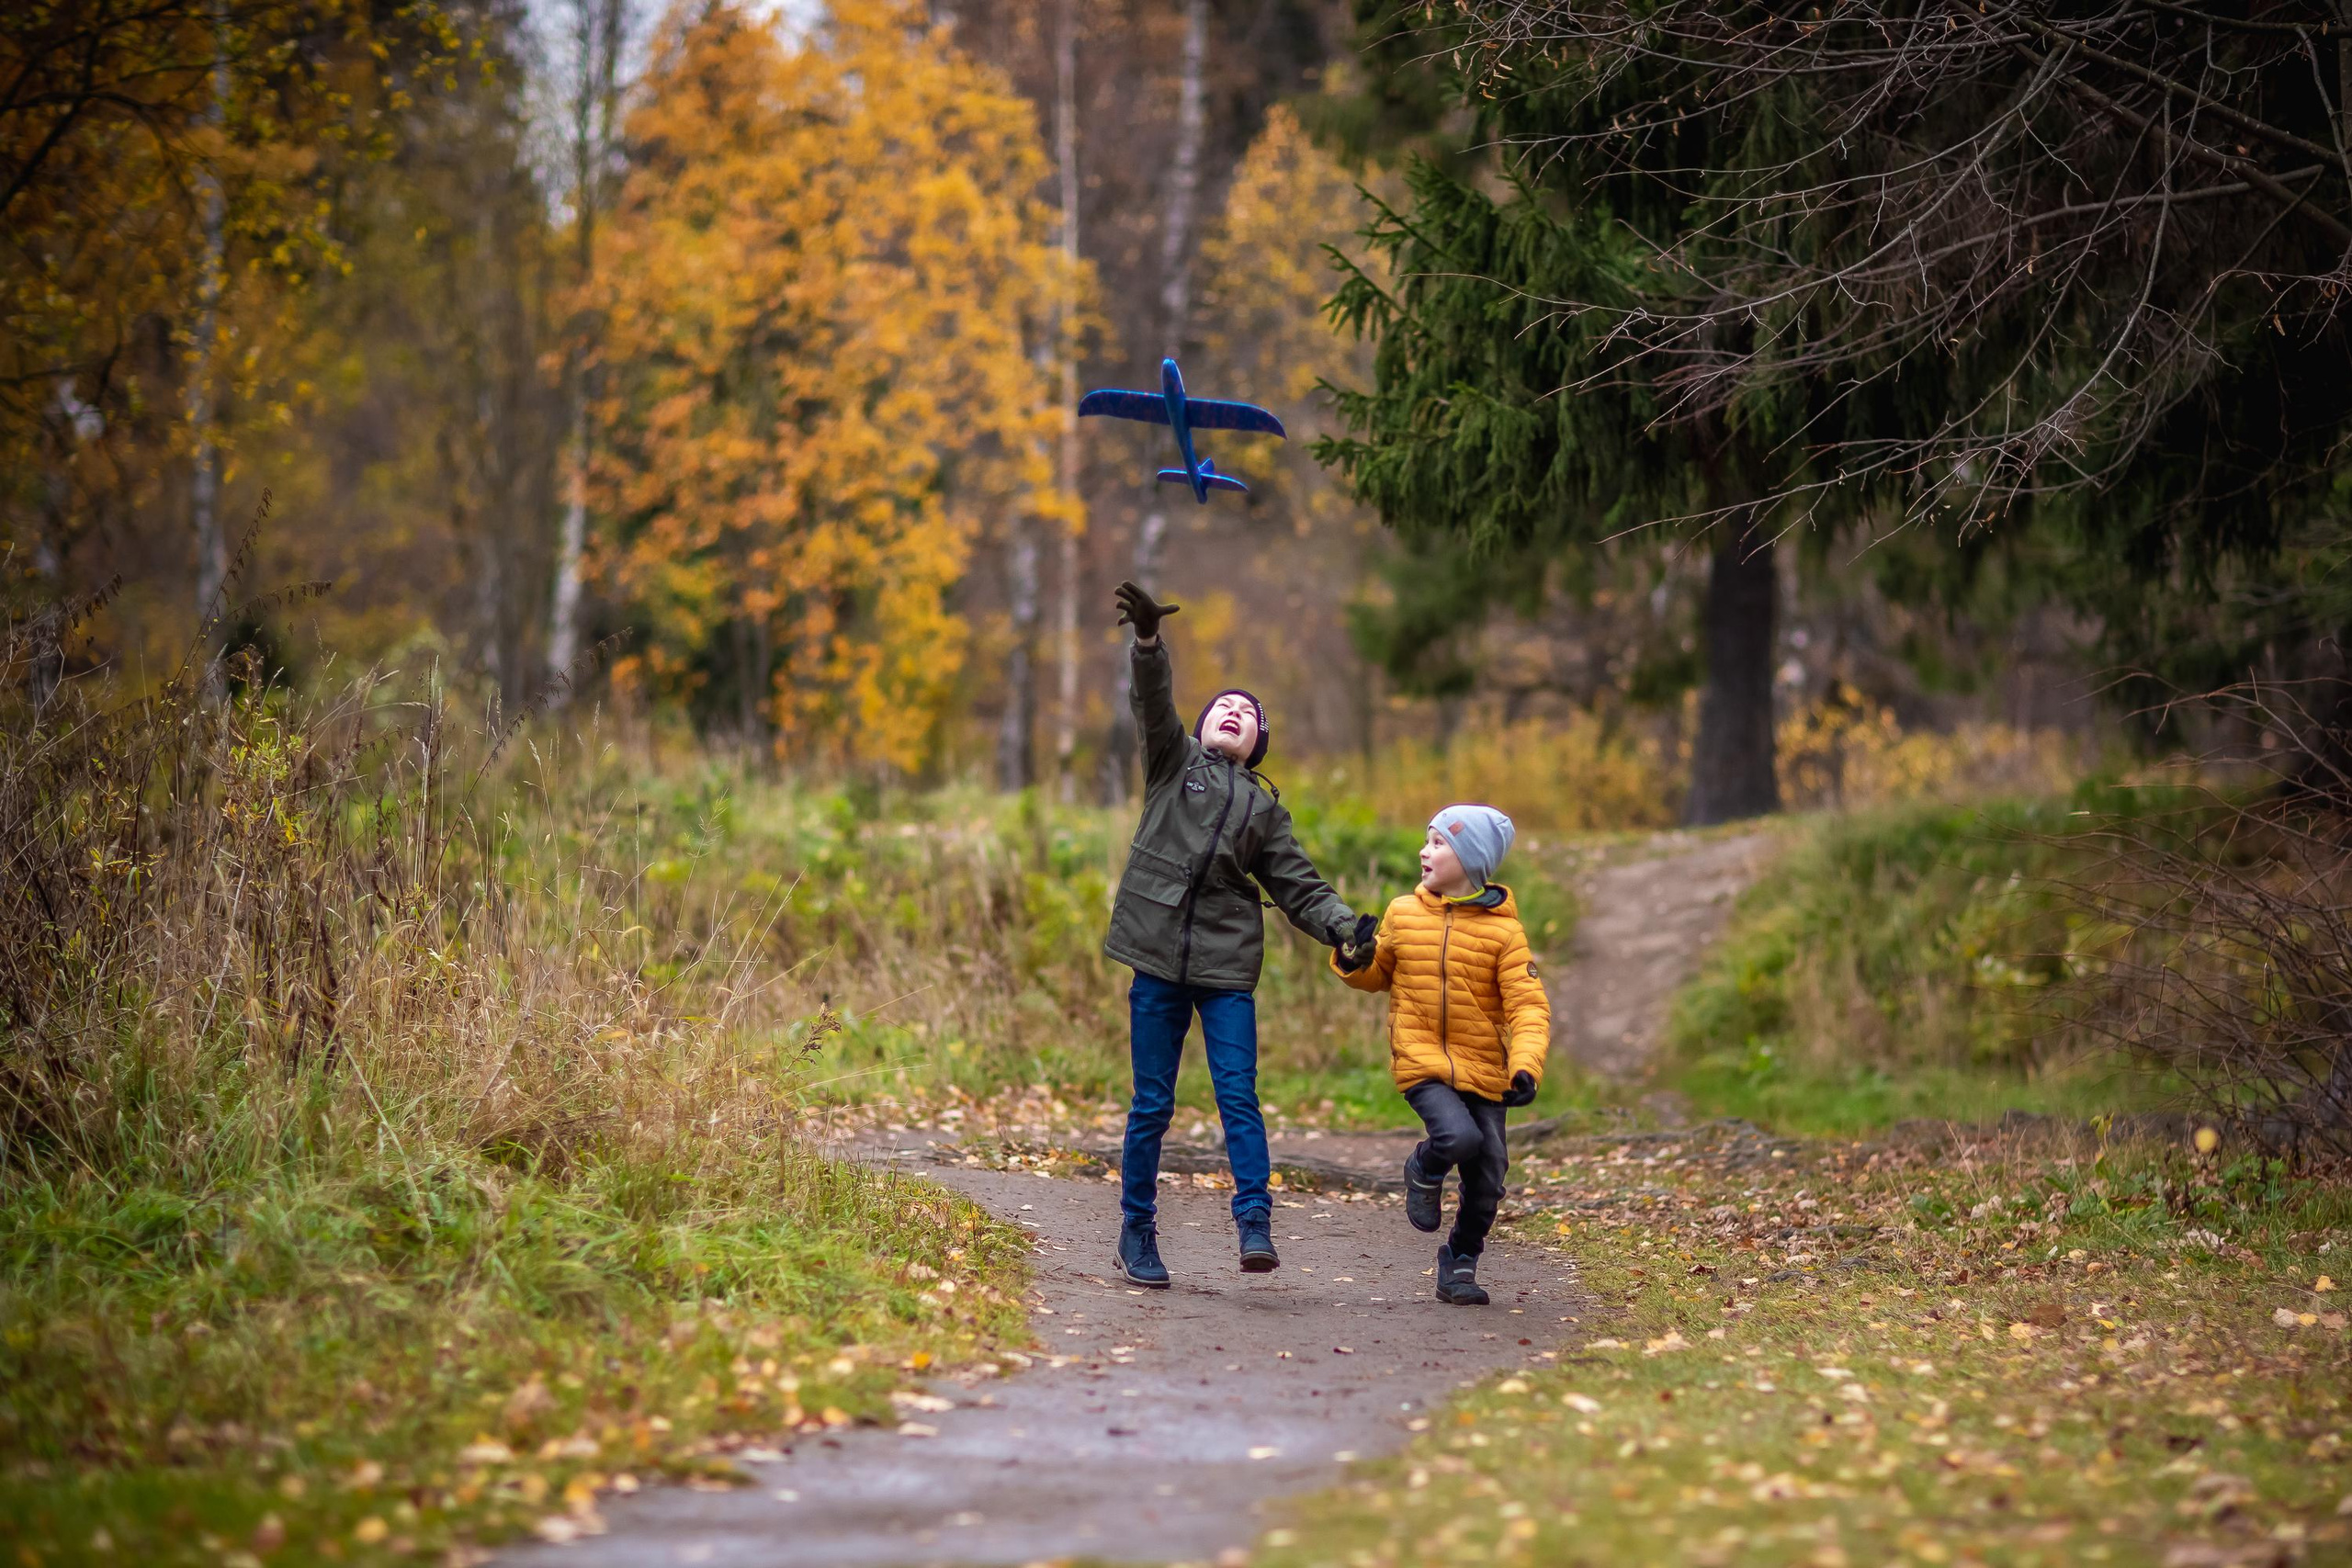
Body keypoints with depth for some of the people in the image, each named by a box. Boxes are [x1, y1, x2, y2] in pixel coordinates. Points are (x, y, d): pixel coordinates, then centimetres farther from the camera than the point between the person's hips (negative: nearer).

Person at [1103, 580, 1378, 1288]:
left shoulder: (1264, 807, 17)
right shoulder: (1175, 761, 12)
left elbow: (1297, 883, 9)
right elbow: (1155, 705, -6)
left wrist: (1343, 926, -10)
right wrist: (1148, 641, -24)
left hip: (1228, 968, 1)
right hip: (1160, 959, -1)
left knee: (1238, 1098, -7)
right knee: (1152, 1104, 2)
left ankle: (1255, 1226, -11)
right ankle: (1137, 1233, 10)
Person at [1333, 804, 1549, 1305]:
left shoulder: (1503, 929, -3)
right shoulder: (1402, 914, 5)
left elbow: (1529, 1006, -8)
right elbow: (1377, 975, 21)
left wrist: (1525, 1070, -23)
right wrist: (1354, 960, -2)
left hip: (1483, 1070, 1)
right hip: (1420, 1061, -1)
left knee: (1487, 1179, 2)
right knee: (1459, 1135, -28)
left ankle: (1459, 1265, 25)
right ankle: (1423, 1171, 6)